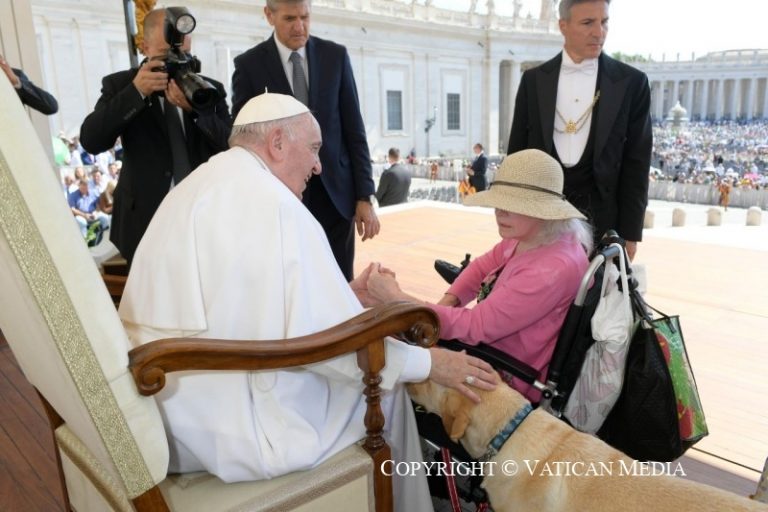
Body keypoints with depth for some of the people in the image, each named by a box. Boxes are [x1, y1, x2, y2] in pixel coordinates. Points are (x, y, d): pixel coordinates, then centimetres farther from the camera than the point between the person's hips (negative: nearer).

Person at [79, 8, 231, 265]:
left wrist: (194, 108, -21)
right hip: (145, 220, -1)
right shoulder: (120, 85, 3)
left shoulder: (210, 89, 7)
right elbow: (91, 141, -10)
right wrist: (135, 92, -20)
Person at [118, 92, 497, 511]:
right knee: (383, 389, 9)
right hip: (224, 428, -9)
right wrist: (429, 362, -8)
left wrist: (344, 296, 15)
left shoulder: (192, 189, 10)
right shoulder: (274, 203, -19)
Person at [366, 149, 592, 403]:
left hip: (510, 382, -7)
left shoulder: (553, 269, -33)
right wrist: (444, 303, -7)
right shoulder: (527, 236, -7)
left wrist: (396, 298, -28)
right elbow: (483, 266, 10)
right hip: (494, 349, 8)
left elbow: (474, 326, -30)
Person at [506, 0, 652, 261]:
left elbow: (636, 162, 0)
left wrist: (629, 232, -4)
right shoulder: (533, 80, 4)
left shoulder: (632, 82, 0)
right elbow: (517, 152, 6)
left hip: (601, 212, -1)